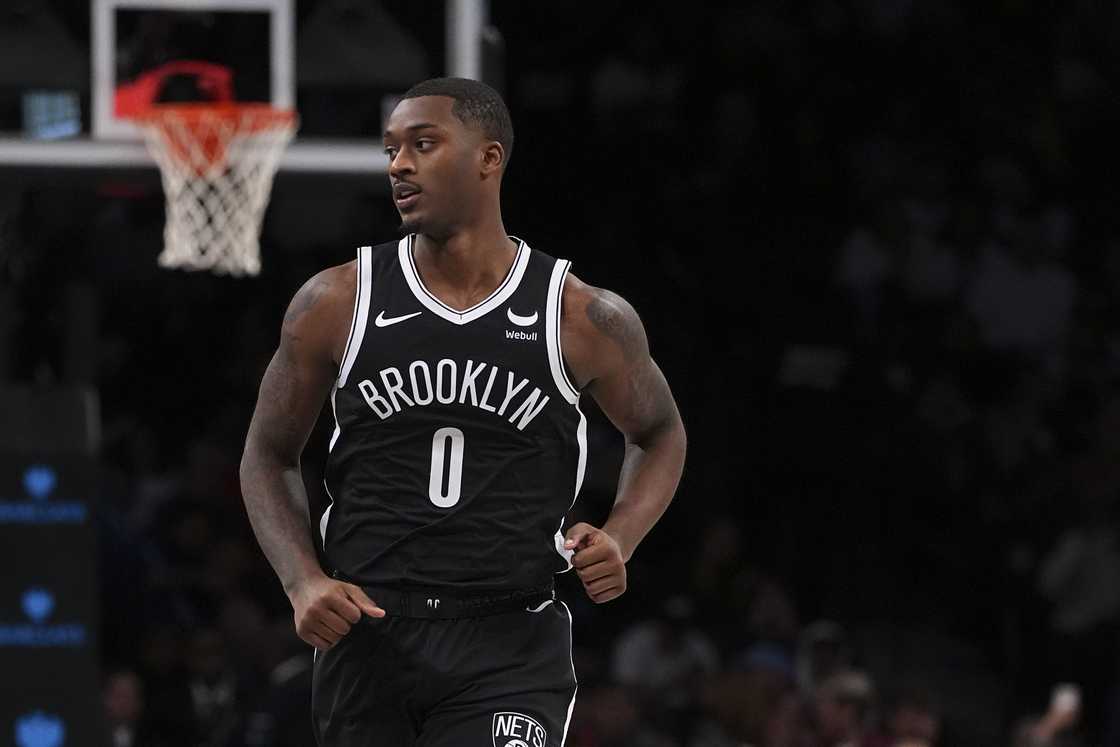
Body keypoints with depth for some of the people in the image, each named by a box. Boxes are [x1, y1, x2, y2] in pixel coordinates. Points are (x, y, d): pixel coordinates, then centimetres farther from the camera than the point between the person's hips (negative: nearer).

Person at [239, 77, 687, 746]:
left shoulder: (585, 318, -1)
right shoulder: (336, 304, 1)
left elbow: (661, 434, 18)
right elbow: (268, 456, 12)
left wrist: (619, 540, -1)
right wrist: (304, 583, -5)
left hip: (511, 648, -2)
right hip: (367, 638, 2)